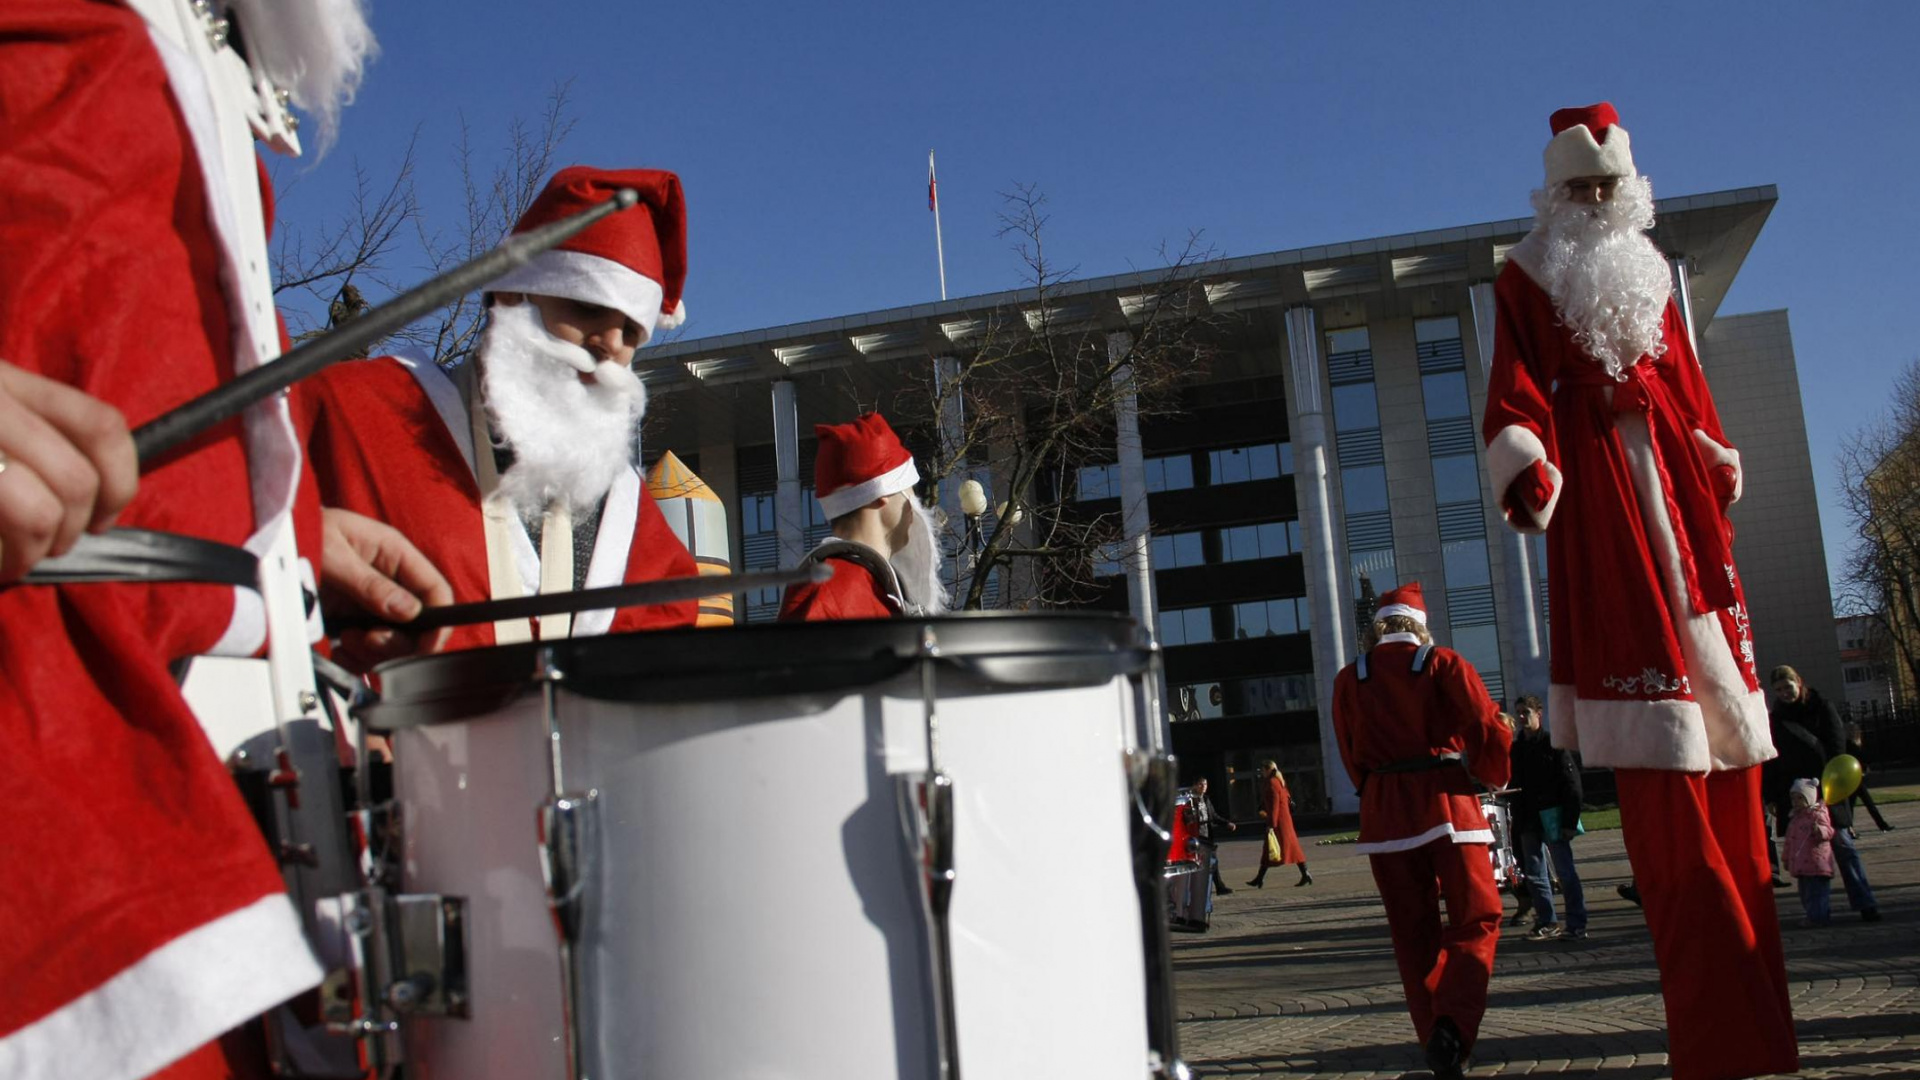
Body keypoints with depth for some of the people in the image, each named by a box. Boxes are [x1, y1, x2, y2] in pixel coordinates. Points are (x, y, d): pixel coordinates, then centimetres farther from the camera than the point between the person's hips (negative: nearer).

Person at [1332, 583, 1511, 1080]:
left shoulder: (1348, 680, 6)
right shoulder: (1442, 663, 0)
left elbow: (1352, 757, 8)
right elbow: (1489, 731, -6)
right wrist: (1492, 777, 12)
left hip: (1383, 811, 2)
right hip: (1446, 799, -2)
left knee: (1413, 932, 10)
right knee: (1476, 919, 5)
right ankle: (1453, 1023, -16)